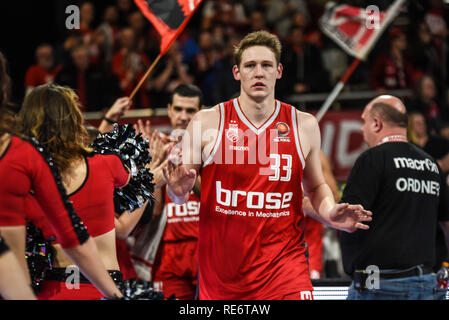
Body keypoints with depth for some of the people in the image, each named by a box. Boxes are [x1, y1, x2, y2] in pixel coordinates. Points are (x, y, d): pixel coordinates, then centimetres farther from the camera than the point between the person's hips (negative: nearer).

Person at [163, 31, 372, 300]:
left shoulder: (304, 125, 6)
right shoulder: (207, 122, 1)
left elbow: (316, 186, 19)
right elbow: (181, 195, 7)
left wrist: (329, 212, -2)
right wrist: (178, 191, -17)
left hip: (283, 260, 0)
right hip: (221, 265, 0)